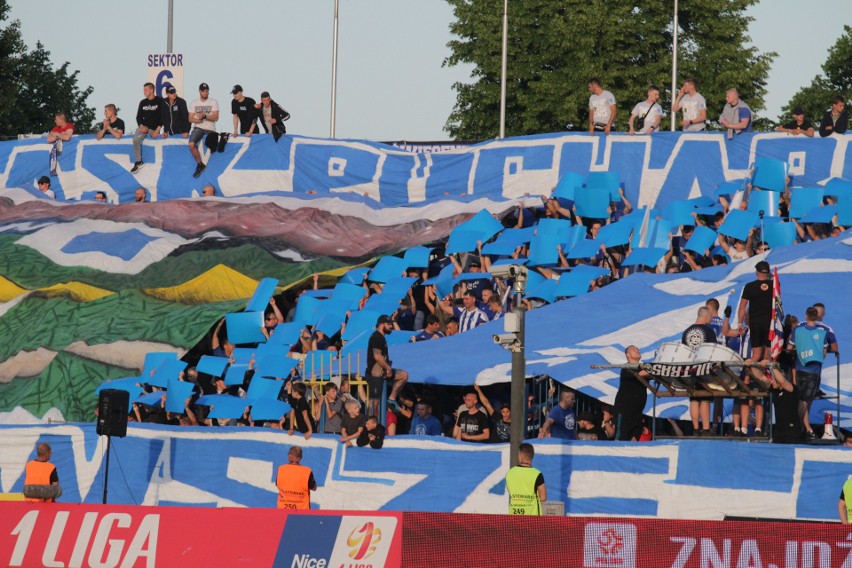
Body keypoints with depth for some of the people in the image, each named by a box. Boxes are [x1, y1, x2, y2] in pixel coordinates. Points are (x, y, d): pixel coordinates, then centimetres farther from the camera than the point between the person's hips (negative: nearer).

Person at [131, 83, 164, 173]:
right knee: (136, 139, -22)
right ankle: (138, 162, -19)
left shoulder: (159, 101, -2)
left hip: (154, 128, -2)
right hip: (144, 126, 2)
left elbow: (162, 116, -6)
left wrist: (157, 130, -15)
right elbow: (139, 116, 14)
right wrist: (141, 126, -7)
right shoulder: (143, 103, 12)